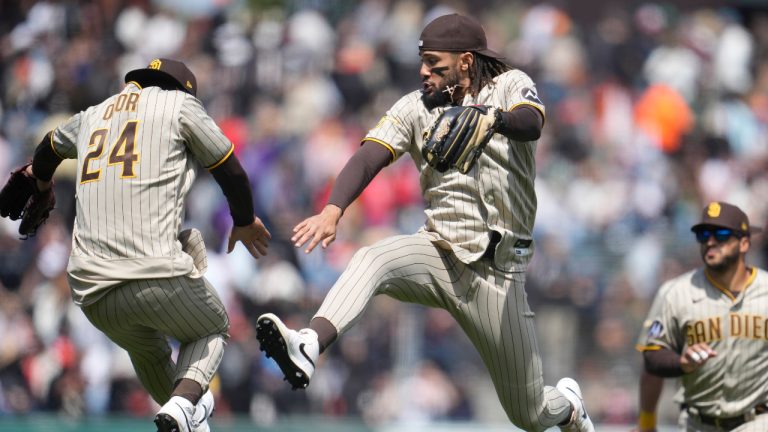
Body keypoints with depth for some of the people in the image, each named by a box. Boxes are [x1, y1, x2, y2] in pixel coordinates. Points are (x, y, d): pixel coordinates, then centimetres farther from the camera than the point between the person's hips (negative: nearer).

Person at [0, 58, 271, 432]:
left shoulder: (92, 116, 25)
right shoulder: (179, 102, 10)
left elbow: (51, 146, 47)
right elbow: (231, 172, 15)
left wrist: (41, 176, 71)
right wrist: (244, 221, 35)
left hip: (91, 295, 5)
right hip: (158, 273, -5)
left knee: (147, 351, 31)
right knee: (212, 330, 20)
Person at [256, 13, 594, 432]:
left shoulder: (510, 86, -3)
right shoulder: (416, 107, 4)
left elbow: (531, 124, -27)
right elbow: (369, 158, -12)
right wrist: (332, 210, -31)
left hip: (497, 268, -2)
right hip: (439, 252, 2)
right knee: (371, 260, -32)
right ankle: (307, 348, -53)